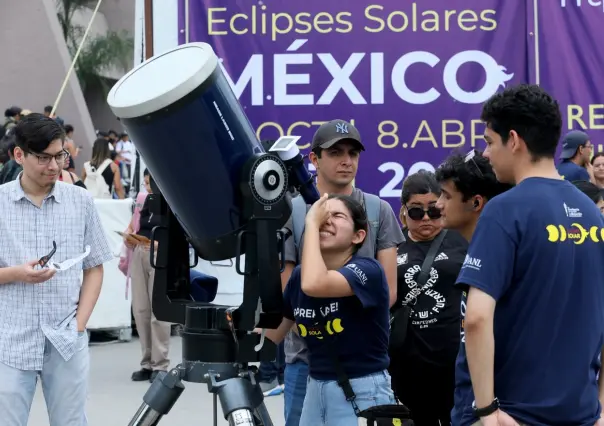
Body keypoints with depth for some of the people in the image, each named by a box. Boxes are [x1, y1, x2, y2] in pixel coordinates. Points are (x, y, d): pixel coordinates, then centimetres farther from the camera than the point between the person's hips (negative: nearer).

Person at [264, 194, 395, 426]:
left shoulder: (367, 270, -15)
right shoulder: (299, 275, 4)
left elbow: (314, 285, -35)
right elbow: (270, 335, 15)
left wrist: (311, 223, -24)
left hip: (362, 393, -6)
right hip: (316, 389, 7)